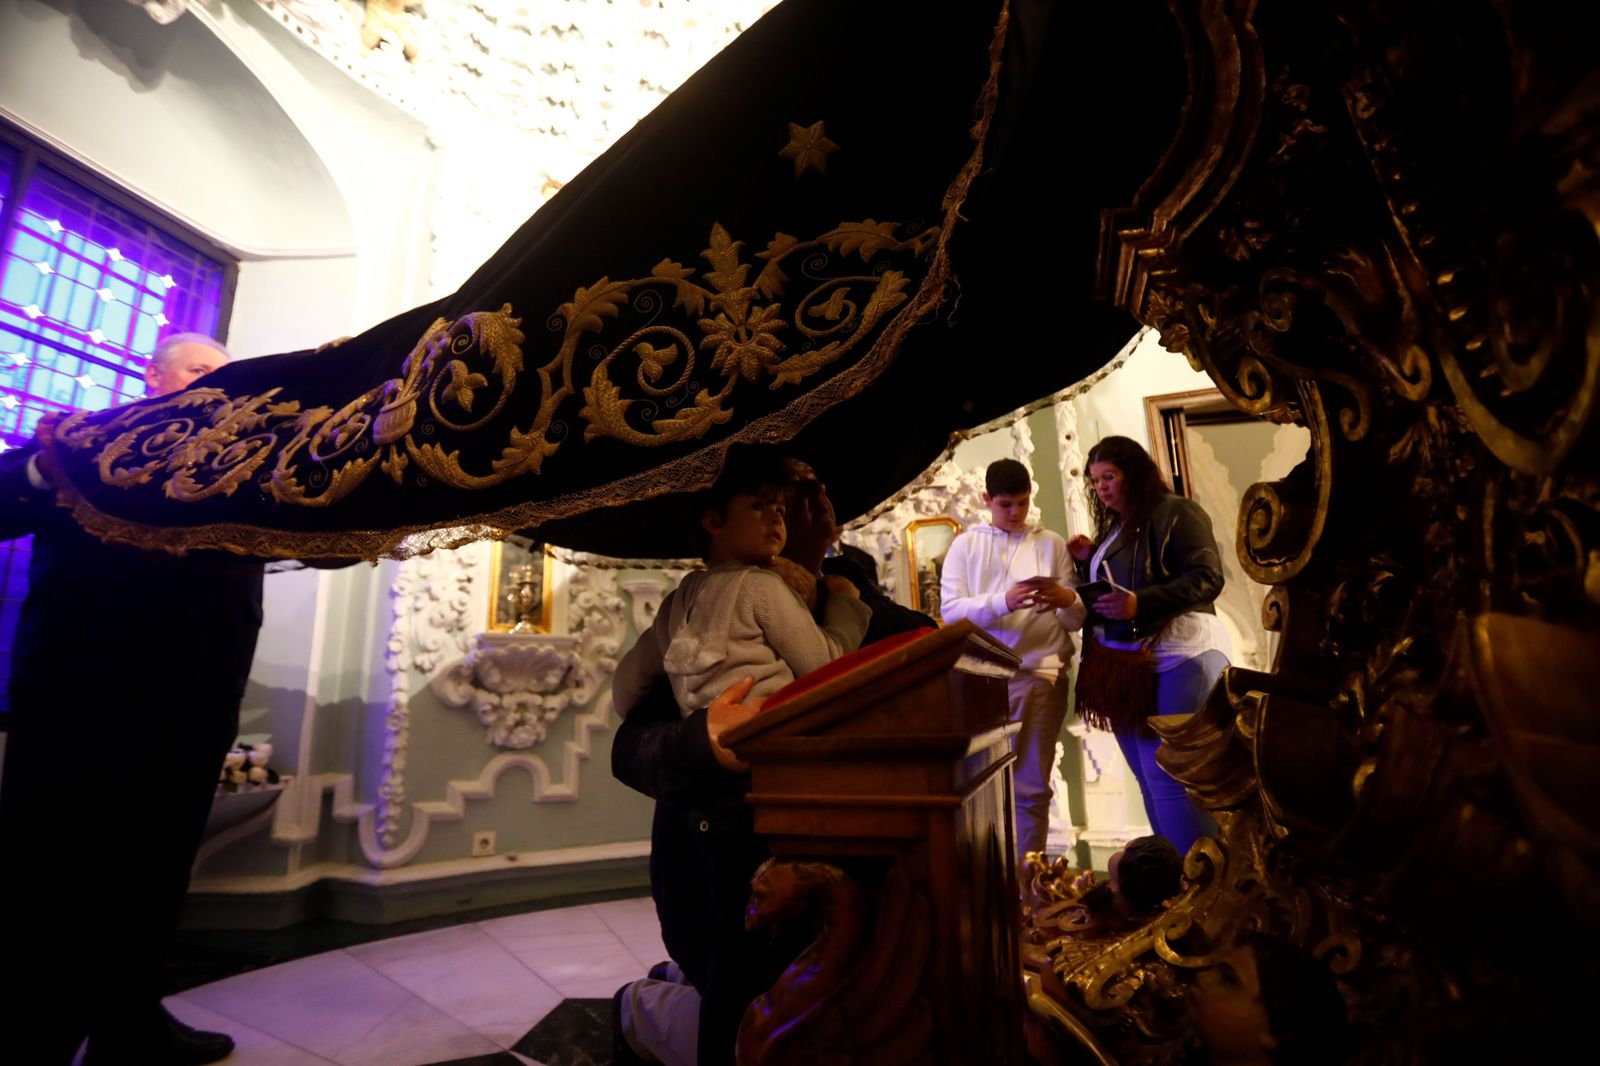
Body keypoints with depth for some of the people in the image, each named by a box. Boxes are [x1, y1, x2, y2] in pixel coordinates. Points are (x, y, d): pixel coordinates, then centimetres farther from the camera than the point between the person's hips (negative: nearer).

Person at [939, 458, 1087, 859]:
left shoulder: (1051, 544, 8)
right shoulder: (965, 544, 6)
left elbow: (1077, 620, 6)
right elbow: (950, 610, -6)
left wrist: (1067, 599, -18)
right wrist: (1004, 601, -22)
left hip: (1039, 675, 0)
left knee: (1031, 787, 10)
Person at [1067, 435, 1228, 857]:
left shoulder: (1175, 512, -6)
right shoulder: (1112, 528, 18)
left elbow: (1207, 578, -16)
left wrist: (1141, 603, -26)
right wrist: (1089, 562, 8)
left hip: (1175, 658, -8)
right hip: (1124, 664, 8)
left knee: (1172, 778, -8)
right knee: (1151, 780, 12)